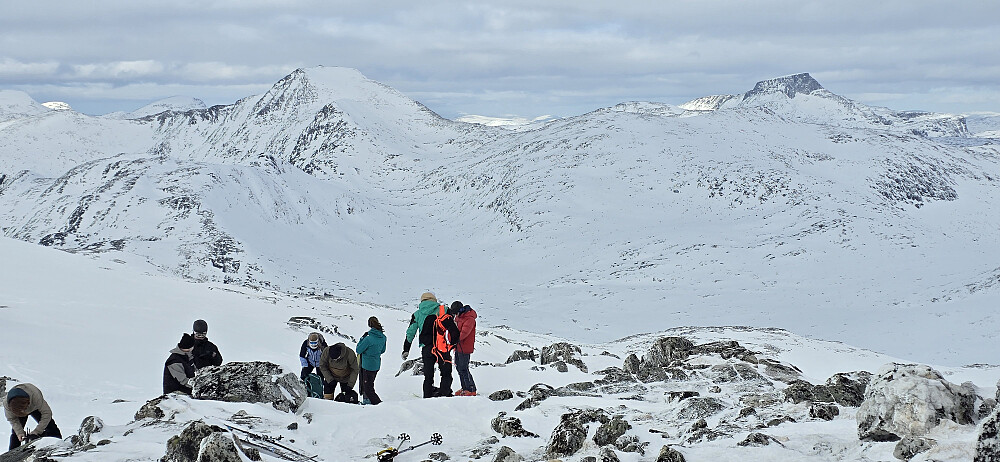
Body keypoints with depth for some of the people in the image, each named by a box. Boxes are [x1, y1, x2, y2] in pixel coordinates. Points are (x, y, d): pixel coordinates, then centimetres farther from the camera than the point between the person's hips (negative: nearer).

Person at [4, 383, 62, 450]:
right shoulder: (6, 404, -38)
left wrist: (37, 431, -36)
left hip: (35, 409, -1)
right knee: (16, 431, -9)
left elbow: (46, 413, -35)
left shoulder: (36, 396, -46)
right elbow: (12, 420, -20)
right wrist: (19, 432, -32)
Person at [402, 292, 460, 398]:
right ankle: (444, 394, -12)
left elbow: (410, 333, 11)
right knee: (446, 374, 5)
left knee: (428, 377, 12)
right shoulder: (443, 310, 6)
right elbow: (453, 328, -3)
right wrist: (454, 343, 3)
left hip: (426, 349, 2)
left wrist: (406, 350, 18)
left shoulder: (417, 314, 12)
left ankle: (428, 397, 10)